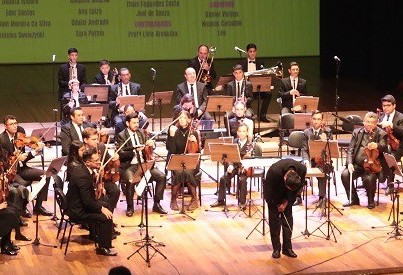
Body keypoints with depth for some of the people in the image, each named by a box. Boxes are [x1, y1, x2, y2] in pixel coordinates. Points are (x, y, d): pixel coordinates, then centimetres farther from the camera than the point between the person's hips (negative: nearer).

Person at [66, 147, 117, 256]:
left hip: (79, 203, 11)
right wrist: (101, 209, -18)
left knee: (105, 205, 24)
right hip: (77, 210, -11)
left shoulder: (80, 168, 0)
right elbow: (87, 201, -27)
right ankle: (103, 248, -5)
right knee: (106, 217, -17)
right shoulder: (83, 176, -29)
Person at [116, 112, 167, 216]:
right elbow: (121, 154, -13)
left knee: (162, 176, -14)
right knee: (130, 180, -36)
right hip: (129, 166, -5)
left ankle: (157, 204, -2)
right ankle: (130, 207, -13)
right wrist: (134, 150, -27)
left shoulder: (141, 133, 13)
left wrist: (150, 144, -3)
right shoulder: (121, 136, -3)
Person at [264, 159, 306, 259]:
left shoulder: (302, 170, -33)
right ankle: (276, 249, 0)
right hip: (273, 191, -3)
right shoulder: (274, 171, -42)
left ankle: (287, 247, 5)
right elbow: (270, 189, -22)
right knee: (274, 218, -6)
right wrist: (278, 204, -10)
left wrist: (287, 201, -12)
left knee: (288, 218, 0)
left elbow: (298, 187, -12)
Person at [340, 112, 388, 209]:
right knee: (345, 174, -22)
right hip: (357, 165, 3)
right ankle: (353, 199, -1)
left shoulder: (381, 134, 1)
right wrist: (349, 163, -12)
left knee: (369, 178, -33)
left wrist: (377, 146, -39)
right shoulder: (357, 132, 9)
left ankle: (371, 200, -2)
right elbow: (350, 149, 5)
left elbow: (384, 148, -16)